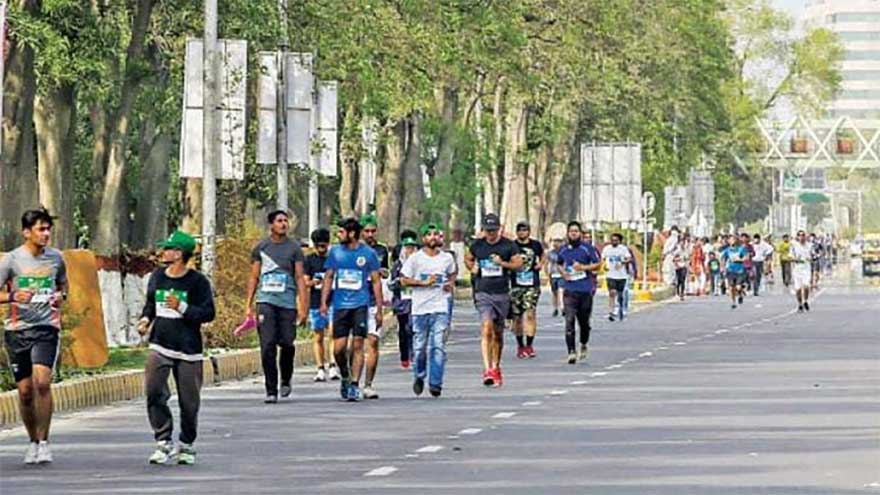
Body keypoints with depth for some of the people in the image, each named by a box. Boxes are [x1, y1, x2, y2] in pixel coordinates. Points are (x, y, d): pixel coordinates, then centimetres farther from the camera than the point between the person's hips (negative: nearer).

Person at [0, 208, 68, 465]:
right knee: (25, 390, 3)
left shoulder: (56, 257, 6)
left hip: (47, 328, 0)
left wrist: (61, 295, 0)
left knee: (42, 381, -18)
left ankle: (43, 441, -11)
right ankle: (33, 441, 21)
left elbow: (63, 283, 23)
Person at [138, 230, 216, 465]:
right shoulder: (157, 277, 8)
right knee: (154, 392, -13)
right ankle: (164, 442, -5)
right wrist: (145, 319, 3)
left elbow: (208, 313, -8)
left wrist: (182, 308, -20)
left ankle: (186, 445, 21)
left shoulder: (198, 282, -6)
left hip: (188, 350, -3)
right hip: (160, 346, 3)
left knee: (189, 401, 2)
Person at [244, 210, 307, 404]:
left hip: (287, 302, 0)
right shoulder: (261, 247, 9)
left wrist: (303, 307, -4)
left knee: (287, 344, 3)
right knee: (267, 346, -9)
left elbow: (300, 278, 4)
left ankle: (286, 381, 29)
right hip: (266, 301, 0)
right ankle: (271, 391, -5)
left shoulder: (294, 248, 6)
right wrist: (249, 305, 6)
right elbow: (254, 278, 13)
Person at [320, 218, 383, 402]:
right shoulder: (335, 252, 8)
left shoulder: (368, 254, 2)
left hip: (360, 305, -2)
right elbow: (328, 278, 13)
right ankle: (345, 377, 22)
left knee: (357, 345, -7)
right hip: (340, 304, 2)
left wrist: (379, 310, 3)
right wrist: (323, 302, 2)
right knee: (338, 348, -3)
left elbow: (376, 281, 6)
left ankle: (354, 385, -2)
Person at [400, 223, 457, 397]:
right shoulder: (415, 258, 0)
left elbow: (452, 274, 26)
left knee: (438, 347, -10)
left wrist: (451, 284, 4)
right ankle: (419, 376, 28)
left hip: (441, 307, 1)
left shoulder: (447, 258, 9)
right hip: (420, 308, -1)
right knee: (419, 347, 5)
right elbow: (404, 280, 0)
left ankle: (435, 383, -10)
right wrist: (423, 282, -12)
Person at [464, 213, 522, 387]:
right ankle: (487, 369, -24)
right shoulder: (477, 245, 5)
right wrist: (472, 268, 1)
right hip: (483, 293, -1)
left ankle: (496, 367, 28)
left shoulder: (509, 245, 2)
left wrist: (503, 263, -17)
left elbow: (518, 263, 0)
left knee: (498, 333, 12)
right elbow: (467, 258, 22)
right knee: (486, 329, -17)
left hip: (502, 294, 1)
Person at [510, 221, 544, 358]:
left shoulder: (536, 245, 7)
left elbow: (542, 255, 26)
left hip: (532, 285, 0)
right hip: (516, 285, 0)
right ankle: (520, 346, 16)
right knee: (517, 316, 3)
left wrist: (541, 264, 8)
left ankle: (529, 345, -11)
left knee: (530, 314, -12)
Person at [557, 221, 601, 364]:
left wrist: (583, 267, -13)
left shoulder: (587, 248, -2)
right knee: (569, 321, -12)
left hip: (585, 289, -1)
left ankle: (584, 344, 38)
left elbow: (598, 264, 0)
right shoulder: (564, 250, 9)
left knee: (584, 321, 11)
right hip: (569, 290, 2)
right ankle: (571, 352, -16)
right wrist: (563, 272, 5)